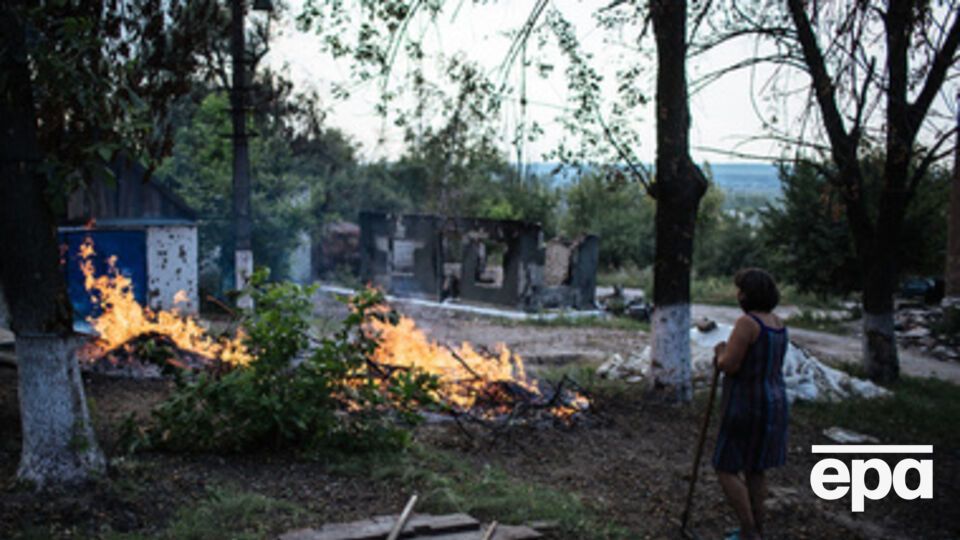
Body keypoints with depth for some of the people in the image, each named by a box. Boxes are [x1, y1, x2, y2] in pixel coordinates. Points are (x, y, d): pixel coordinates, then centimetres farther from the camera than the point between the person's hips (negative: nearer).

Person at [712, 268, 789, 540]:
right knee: (755, 469, 18)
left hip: (747, 406, -9)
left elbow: (729, 365, -23)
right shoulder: (778, 324, 7)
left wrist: (721, 353, -2)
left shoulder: (747, 322, -21)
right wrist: (727, 357, 9)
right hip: (774, 402, 9)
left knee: (726, 469, 2)